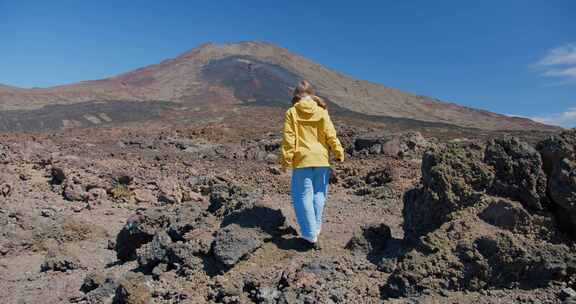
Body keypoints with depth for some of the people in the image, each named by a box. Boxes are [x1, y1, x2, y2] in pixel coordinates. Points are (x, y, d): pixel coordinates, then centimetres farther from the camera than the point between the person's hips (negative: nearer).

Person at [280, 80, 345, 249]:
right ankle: (315, 230, 24)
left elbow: (288, 139, -6)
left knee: (303, 196, 3)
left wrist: (286, 160, -2)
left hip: (302, 160, -3)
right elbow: (330, 135, 0)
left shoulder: (292, 112, -2)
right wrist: (339, 153, 10)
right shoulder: (321, 111, 3)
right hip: (321, 159, 3)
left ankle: (310, 235, 3)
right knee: (318, 194, 15)